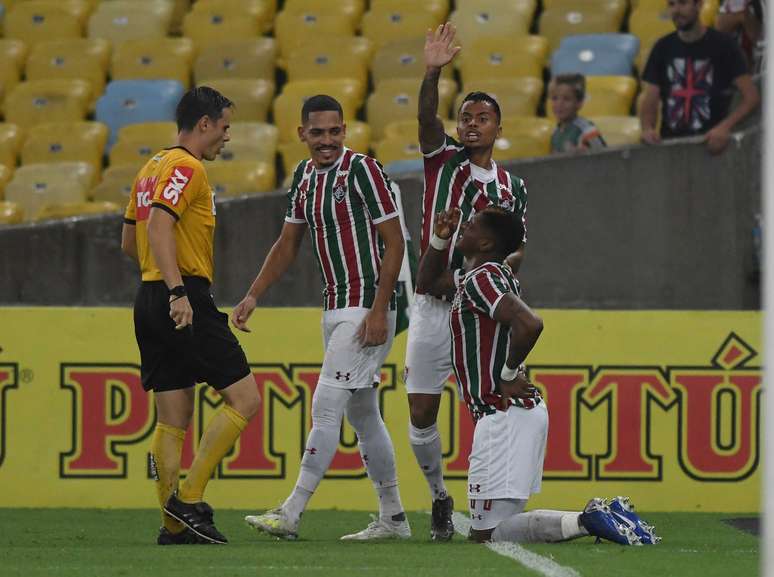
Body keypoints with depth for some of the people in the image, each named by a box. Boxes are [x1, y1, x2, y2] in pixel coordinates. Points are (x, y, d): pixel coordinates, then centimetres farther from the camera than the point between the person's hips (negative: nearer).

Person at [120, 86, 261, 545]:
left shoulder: (153, 168, 19)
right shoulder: (187, 168, -9)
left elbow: (129, 242, 25)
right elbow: (159, 227, -23)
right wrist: (177, 290, -29)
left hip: (151, 300, 10)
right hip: (186, 301, -10)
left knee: (173, 419, 9)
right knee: (244, 399, -6)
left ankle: (174, 525, 6)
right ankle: (188, 499, -11)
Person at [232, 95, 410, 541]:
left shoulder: (363, 170, -12)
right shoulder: (305, 176, 11)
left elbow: (394, 243, -13)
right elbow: (288, 245, 20)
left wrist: (379, 311, -18)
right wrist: (254, 296, 11)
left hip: (368, 308, -8)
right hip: (336, 307, 8)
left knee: (327, 406, -12)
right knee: (362, 413, 11)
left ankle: (291, 514, -13)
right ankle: (393, 518, 18)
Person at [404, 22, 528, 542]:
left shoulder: (512, 186, 10)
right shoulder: (443, 159, 4)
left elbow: (516, 249, 16)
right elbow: (426, 118, -16)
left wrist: (505, 257, -8)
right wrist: (434, 71, -32)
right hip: (434, 304, -1)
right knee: (422, 411, 0)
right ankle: (440, 496, 20)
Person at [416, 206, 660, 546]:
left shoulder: (482, 278, -12)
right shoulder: (472, 276, 17)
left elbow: (529, 324, -29)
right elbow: (427, 283, 37)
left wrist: (507, 375, -15)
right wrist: (440, 240, 21)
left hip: (505, 414, -10)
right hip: (523, 412, 10)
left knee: (486, 534, -12)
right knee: (503, 523, 14)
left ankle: (586, 521, -21)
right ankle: (600, 517, 2)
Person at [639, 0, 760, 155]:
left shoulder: (722, 45, -2)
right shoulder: (663, 47, 9)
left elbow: (751, 97, -6)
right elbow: (650, 99, 6)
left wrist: (725, 127, -21)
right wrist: (648, 129, -16)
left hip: (709, 142, -3)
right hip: (670, 142, 3)